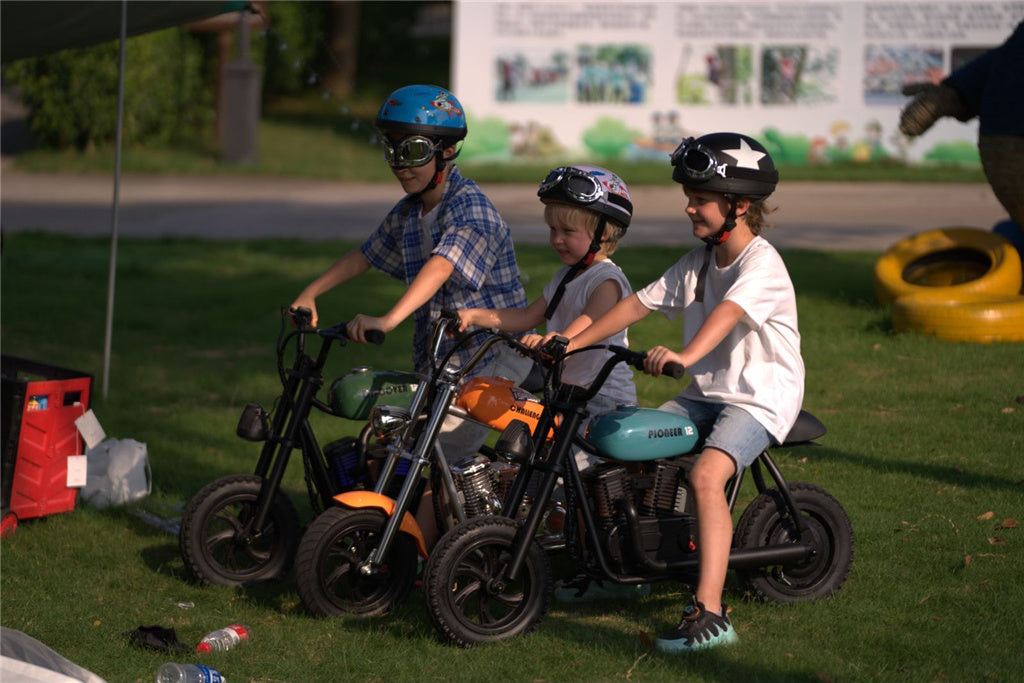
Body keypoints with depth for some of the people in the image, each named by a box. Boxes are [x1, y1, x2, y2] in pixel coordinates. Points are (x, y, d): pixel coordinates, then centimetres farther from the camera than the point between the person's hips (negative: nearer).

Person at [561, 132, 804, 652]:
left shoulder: (762, 263, -14)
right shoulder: (698, 262, 12)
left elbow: (728, 312, -34)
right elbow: (640, 303, 10)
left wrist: (683, 356, -52)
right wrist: (572, 343, 0)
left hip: (760, 398, -9)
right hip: (705, 394, 9)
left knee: (706, 474, -31)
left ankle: (709, 612, -35)